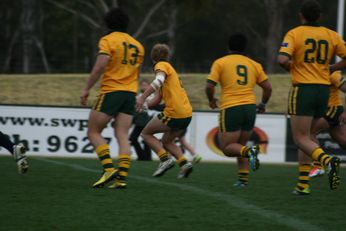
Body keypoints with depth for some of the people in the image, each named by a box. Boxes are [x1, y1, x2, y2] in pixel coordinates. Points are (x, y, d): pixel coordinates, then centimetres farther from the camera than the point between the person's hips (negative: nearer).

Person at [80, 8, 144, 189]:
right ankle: (122, 177, -10)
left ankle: (109, 168, -14)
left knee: (93, 132, 3)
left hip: (110, 92, -6)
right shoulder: (137, 45, 15)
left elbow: (100, 66, -16)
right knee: (122, 136, 2)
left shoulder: (108, 40, -5)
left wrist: (87, 89, -11)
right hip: (130, 93, 6)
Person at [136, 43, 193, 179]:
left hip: (174, 113, -8)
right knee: (166, 142, 22)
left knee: (146, 133, 7)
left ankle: (165, 159, -10)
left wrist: (143, 97, -33)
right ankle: (184, 163, 0)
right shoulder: (170, 68, 26)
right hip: (187, 113, 8)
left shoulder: (162, 65, -2)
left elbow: (159, 81, -25)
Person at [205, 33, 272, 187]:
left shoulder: (220, 63, 2)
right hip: (250, 108, 4)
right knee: (240, 145, 18)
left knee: (227, 148, 1)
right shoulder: (254, 64, 12)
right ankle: (243, 178, 6)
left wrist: (211, 100, 14)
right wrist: (263, 104, 26)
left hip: (230, 109, -4)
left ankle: (249, 151, -28)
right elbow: (267, 87, 9)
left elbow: (209, 86, -6)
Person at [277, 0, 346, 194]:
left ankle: (328, 160, -32)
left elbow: (282, 59, -18)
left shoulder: (294, 34, -5)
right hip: (323, 90, 5)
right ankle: (303, 184, 11)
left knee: (301, 139, -4)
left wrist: (291, 68, 4)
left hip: (302, 89, -5)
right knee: (306, 136, 18)